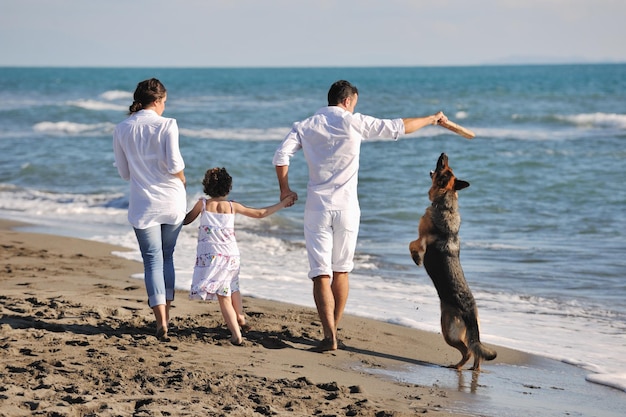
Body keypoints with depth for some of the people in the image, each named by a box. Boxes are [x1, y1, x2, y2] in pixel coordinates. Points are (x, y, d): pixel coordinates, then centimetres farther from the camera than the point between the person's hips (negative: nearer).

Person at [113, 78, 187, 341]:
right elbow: (175, 165, -14)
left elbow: (124, 173, 6)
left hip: (143, 203, 1)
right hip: (172, 201, -1)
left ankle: (161, 323, -9)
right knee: (167, 256, 17)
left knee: (152, 260, 3)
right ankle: (165, 315, 21)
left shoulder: (122, 130, 1)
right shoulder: (167, 125, -9)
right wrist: (181, 180, 6)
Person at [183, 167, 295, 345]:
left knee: (223, 297, -5)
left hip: (210, 255, -3)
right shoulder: (233, 206, 6)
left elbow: (186, 220, 13)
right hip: (231, 255, 3)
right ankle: (241, 320, 43)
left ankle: (236, 334, -14)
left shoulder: (203, 204, 0)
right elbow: (260, 213, 13)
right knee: (232, 288, 27)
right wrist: (282, 204, 24)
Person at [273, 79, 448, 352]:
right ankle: (334, 330, 21)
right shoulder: (354, 123, -1)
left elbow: (281, 155, -9)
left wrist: (284, 189, 4)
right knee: (341, 271, 15)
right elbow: (398, 128, 5)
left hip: (317, 208, 0)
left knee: (321, 274, -3)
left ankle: (329, 336, -16)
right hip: (347, 208, 0)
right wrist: (432, 119, 18)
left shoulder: (305, 126, 3)